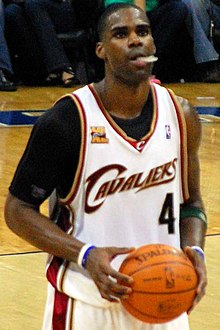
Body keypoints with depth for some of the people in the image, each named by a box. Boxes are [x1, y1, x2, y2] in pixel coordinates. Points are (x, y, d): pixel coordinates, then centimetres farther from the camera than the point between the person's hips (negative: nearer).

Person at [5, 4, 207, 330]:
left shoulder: (180, 116, 1)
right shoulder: (68, 120, -13)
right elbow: (18, 209, -9)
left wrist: (194, 250, -8)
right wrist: (85, 255, -22)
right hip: (87, 302, -4)